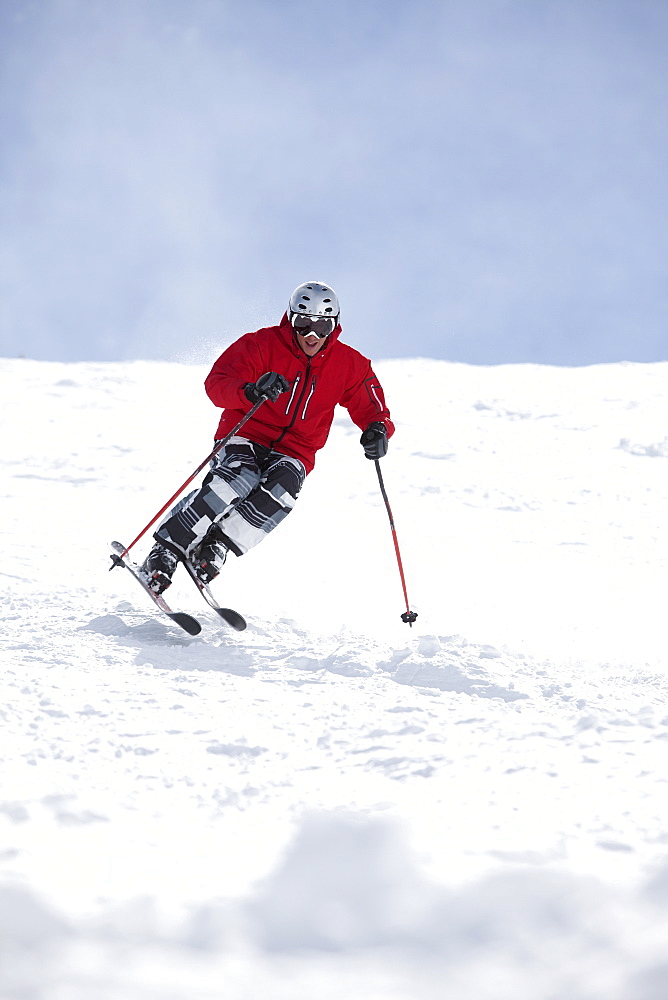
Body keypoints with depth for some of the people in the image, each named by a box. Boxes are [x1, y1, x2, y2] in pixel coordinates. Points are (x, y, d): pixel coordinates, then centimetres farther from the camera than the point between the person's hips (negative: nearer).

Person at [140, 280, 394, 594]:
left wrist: (378, 430, -18)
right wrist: (251, 391, -38)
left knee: (280, 492, -34)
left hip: (293, 453, 2)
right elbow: (216, 384, -16)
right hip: (244, 436, -2)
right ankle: (167, 549, -24)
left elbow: (371, 408, 8)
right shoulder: (261, 345, -7)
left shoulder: (350, 365, 2)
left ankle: (215, 547, -21)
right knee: (235, 483, -35)